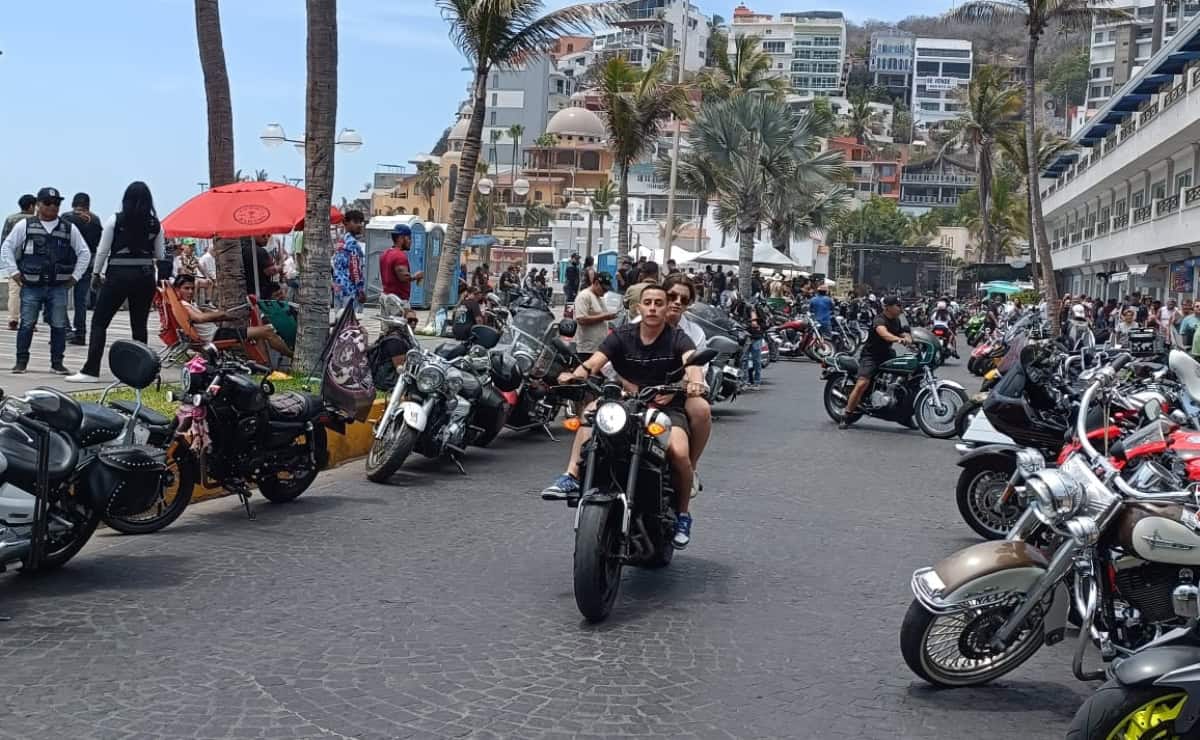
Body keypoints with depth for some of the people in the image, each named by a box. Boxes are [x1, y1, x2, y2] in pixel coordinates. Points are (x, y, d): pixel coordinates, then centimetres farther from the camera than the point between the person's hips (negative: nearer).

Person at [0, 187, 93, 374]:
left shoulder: (69, 229, 8)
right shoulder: (25, 226, 5)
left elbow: (84, 252, 13)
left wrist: (75, 276, 6)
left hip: (59, 287, 1)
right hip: (31, 286, -1)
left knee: (59, 325, 2)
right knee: (27, 324, -1)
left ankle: (57, 363, 10)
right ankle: (21, 361, 9)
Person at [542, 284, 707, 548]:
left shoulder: (677, 338, -5)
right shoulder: (623, 336, 2)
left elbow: (692, 361, -26)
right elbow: (594, 362, -13)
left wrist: (695, 381, -51)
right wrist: (575, 375, -37)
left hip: (668, 406, -3)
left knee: (678, 453, -30)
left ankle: (682, 514, -3)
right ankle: (572, 477, -27)